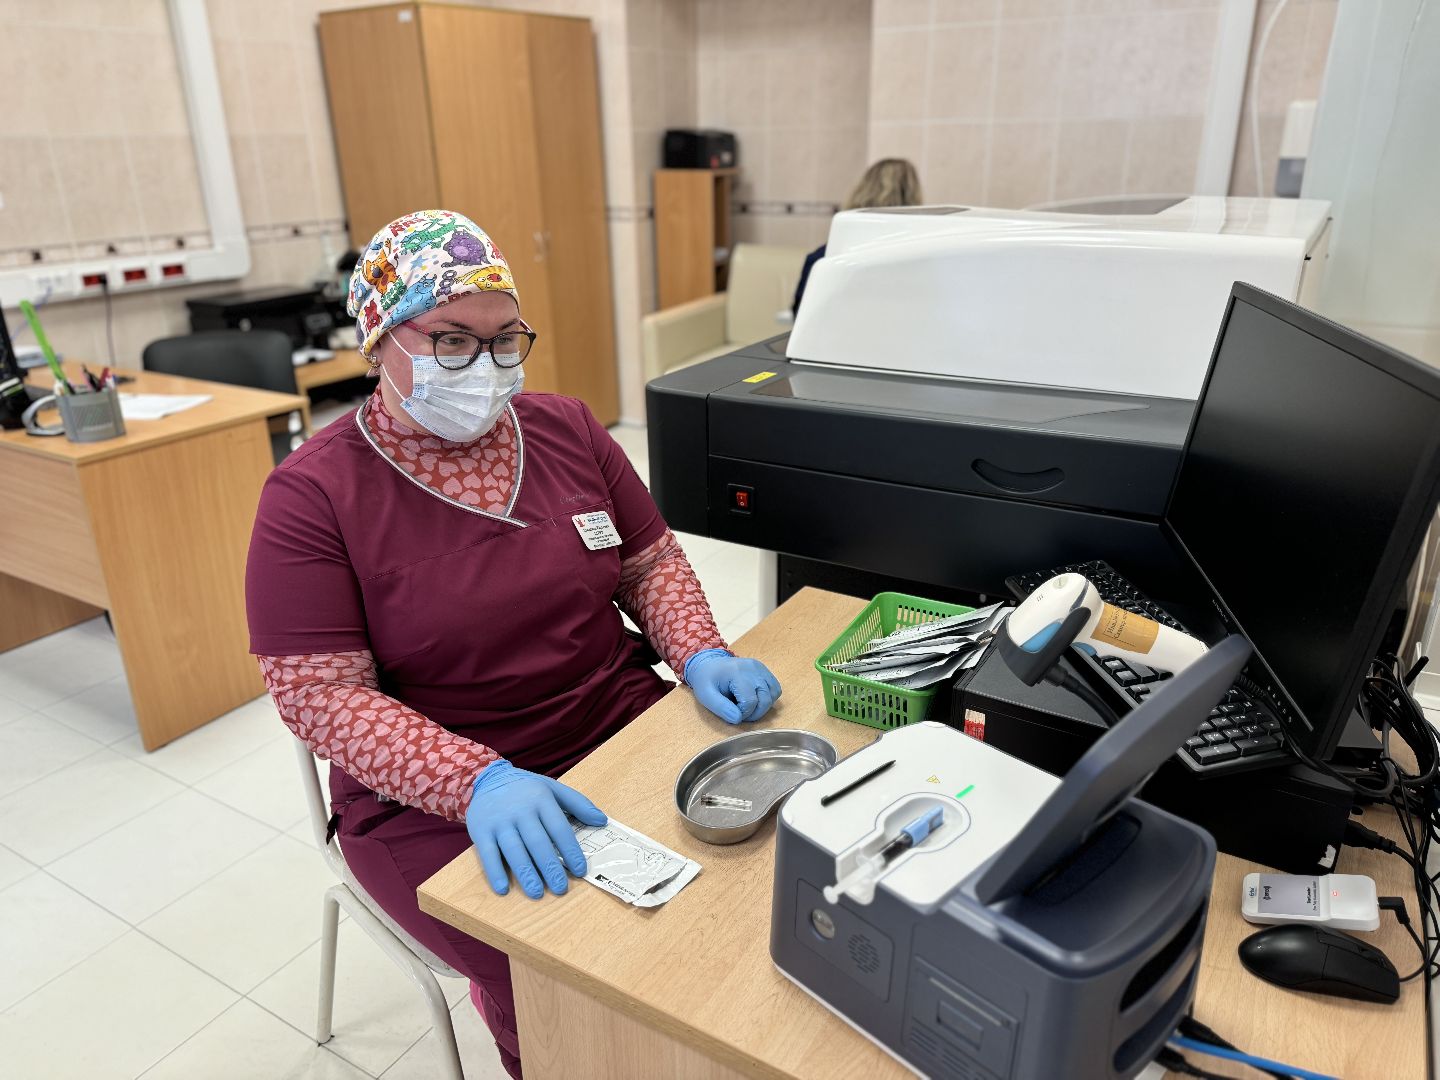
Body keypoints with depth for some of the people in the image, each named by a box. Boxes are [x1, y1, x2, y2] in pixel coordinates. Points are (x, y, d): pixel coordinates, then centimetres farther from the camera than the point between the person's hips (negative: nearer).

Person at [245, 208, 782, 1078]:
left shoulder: (566, 429, 5)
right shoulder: (314, 495, -9)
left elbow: (651, 562, 11)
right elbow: (323, 695, -14)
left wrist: (702, 655, -9)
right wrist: (480, 783, -28)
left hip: (626, 726, 5)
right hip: (436, 800, -4)